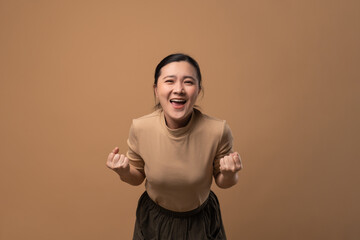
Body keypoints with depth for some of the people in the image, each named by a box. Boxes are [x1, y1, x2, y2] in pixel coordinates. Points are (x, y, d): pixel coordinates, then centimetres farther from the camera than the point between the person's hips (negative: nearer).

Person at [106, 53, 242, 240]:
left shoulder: (218, 131, -26)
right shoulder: (139, 128, -21)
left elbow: (222, 182, -7)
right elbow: (137, 177, -3)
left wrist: (229, 174, -29)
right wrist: (124, 171, -24)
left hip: (201, 221, 0)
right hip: (154, 220, 1)